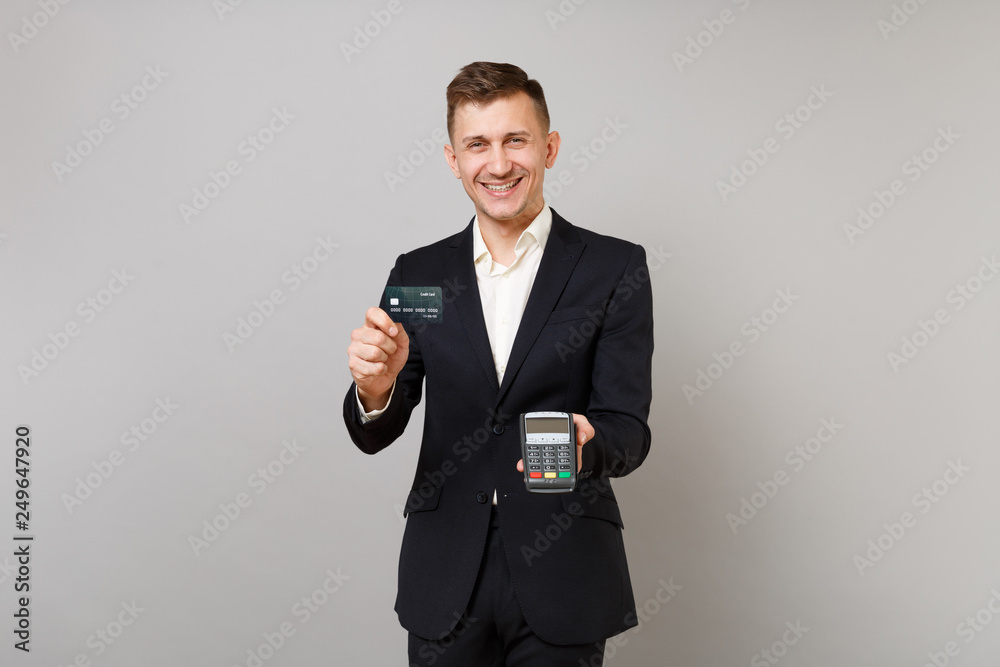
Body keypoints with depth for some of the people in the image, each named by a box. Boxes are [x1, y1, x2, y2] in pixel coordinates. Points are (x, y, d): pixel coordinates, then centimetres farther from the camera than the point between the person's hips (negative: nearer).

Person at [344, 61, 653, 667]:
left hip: (563, 579, -2)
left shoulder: (615, 268, -4)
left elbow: (629, 430, -7)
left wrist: (582, 446, -29)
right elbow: (375, 436, -1)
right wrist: (375, 389, -23)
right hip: (445, 580, 2)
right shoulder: (418, 275, 3)